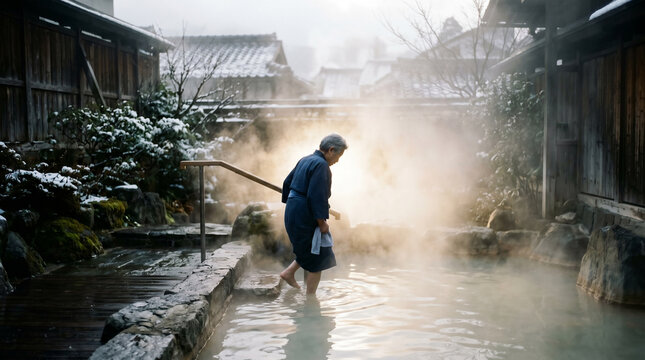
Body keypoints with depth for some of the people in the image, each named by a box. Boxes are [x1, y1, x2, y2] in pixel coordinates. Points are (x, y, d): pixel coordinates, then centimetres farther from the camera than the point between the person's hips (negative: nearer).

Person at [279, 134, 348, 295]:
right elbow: (316, 196, -24)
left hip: (292, 211, 10)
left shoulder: (305, 160, 12)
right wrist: (322, 223, -17)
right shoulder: (321, 165, -18)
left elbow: (287, 182, 20)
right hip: (304, 216, -9)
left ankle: (289, 272, 23)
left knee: (311, 249, 25)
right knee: (318, 258, 2)